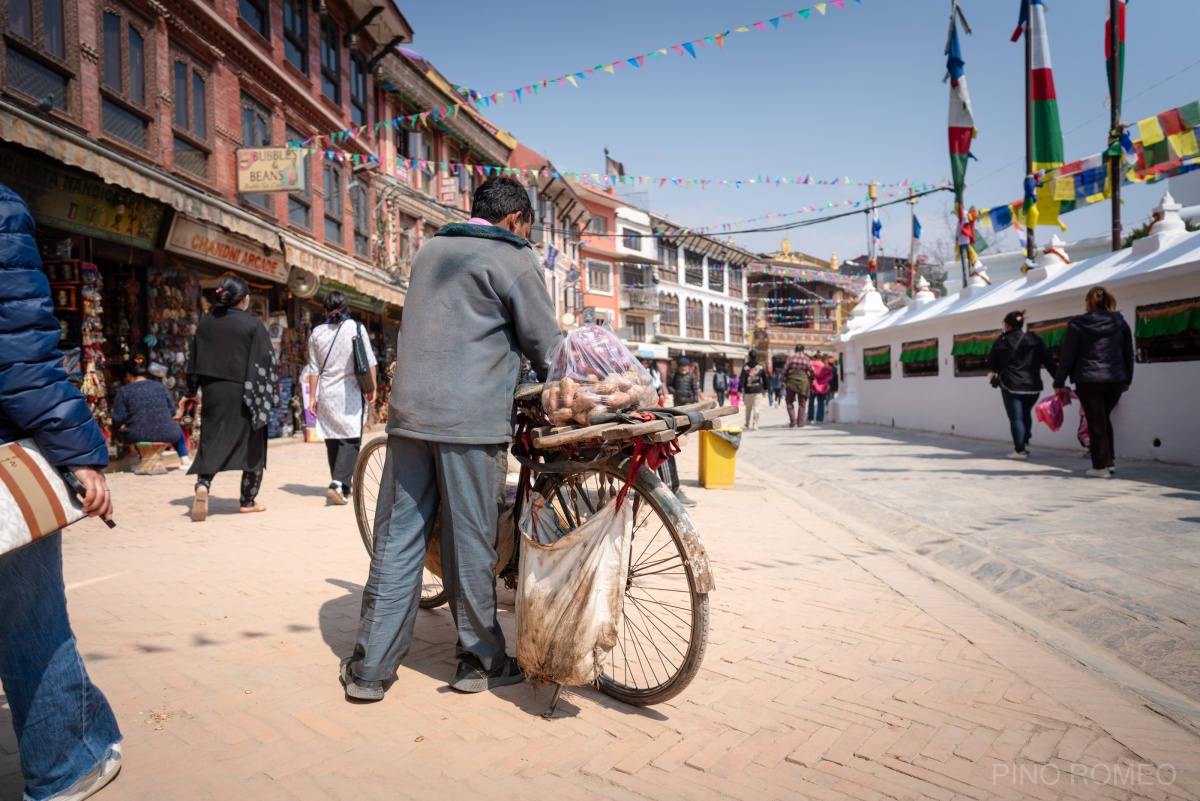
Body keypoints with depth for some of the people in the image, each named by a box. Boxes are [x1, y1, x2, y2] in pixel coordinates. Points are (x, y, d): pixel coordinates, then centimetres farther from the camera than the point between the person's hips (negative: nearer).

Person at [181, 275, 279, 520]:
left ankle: (202, 484, -16)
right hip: (242, 394, -3)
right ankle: (248, 500, 14)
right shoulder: (252, 325, -8)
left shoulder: (206, 322, 5)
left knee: (211, 442, 10)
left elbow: (195, 360, 10)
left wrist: (190, 392, 18)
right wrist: (267, 396, -3)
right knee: (252, 445, 9)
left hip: (213, 392, 4)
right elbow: (264, 362, -10)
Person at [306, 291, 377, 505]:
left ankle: (343, 485, 22)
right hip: (350, 393, -3)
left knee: (332, 440, 13)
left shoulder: (317, 333, 4)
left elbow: (314, 369, 5)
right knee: (351, 439, -2)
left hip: (326, 394, 3)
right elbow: (369, 362, -4)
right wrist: (371, 389, 6)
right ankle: (339, 483, -20)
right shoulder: (356, 328, -4)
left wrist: (312, 397, 11)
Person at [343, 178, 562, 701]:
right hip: (470, 419, -6)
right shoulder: (513, 259, -1)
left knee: (396, 539, 9)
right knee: (470, 542, 4)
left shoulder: (430, 251, 20)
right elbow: (545, 347, 0)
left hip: (408, 411, 6)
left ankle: (370, 667, 15)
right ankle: (480, 661, 19)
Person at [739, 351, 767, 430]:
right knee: (756, 407, 0)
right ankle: (755, 425, -6)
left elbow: (742, 379, -10)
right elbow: (765, 378, 9)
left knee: (748, 408, 14)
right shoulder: (760, 367, 2)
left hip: (748, 390, -1)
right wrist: (765, 388, 23)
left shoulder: (745, 367, -6)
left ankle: (748, 424, 25)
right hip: (757, 390, 1)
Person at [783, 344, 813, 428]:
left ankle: (792, 419, -8)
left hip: (791, 381, 0)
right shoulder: (807, 359, 3)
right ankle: (800, 422, 4)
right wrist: (811, 380, 14)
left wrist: (784, 380, 6)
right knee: (802, 403, 8)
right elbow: (812, 371, 0)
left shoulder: (791, 357, 2)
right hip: (803, 382, 0)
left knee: (789, 402, 10)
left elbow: (784, 370, -2)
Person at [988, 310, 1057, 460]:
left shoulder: (1001, 341, -1)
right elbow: (1050, 362, 2)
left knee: (1016, 417, 2)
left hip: (1010, 385, -3)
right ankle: (1025, 444, 17)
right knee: (1026, 414, 22)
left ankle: (1019, 450, 0)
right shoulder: (1035, 340, 6)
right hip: (1033, 386, 3)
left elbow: (991, 364, 6)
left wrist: (998, 371, 27)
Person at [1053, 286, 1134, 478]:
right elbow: (1129, 354, 11)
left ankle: (1101, 466, 1)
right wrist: (1127, 380, 20)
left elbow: (1067, 356, -4)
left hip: (1088, 381, -4)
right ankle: (1109, 462, 20)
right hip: (1115, 380, 4)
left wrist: (1059, 383, 0)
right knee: (1105, 419, 19)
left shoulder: (1077, 325, -3)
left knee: (1096, 422, 1)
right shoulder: (1121, 323, 7)